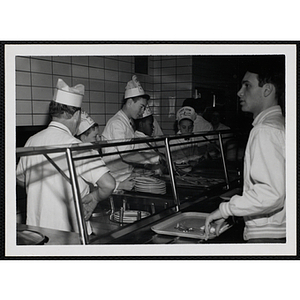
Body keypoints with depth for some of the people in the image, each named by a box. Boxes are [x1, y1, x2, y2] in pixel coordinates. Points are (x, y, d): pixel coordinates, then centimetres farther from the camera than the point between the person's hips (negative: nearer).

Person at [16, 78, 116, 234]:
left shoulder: (31, 141, 1)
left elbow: (20, 179, 18)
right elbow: (108, 184, -24)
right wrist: (94, 198, -4)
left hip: (35, 227, 6)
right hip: (68, 231, -6)